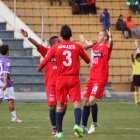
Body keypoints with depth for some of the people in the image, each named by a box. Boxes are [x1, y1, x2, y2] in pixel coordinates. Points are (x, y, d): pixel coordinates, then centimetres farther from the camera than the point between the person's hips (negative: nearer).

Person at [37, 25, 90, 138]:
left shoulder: (55, 48, 0)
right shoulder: (77, 47, 1)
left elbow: (45, 61, 3)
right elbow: (88, 60, 12)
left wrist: (39, 69, 23)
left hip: (61, 79, 1)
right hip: (74, 79, -1)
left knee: (60, 105, 7)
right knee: (77, 103, -4)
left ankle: (59, 131, 8)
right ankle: (77, 124, -29)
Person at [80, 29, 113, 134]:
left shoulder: (106, 47, -6)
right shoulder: (95, 46, 16)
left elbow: (110, 44, -32)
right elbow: (89, 45, 42)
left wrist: (110, 38, -53)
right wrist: (84, 40, 61)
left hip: (101, 78, -8)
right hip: (92, 77, 8)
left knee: (92, 100, -17)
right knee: (86, 101, 5)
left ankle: (95, 123, 3)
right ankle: (84, 127, 11)